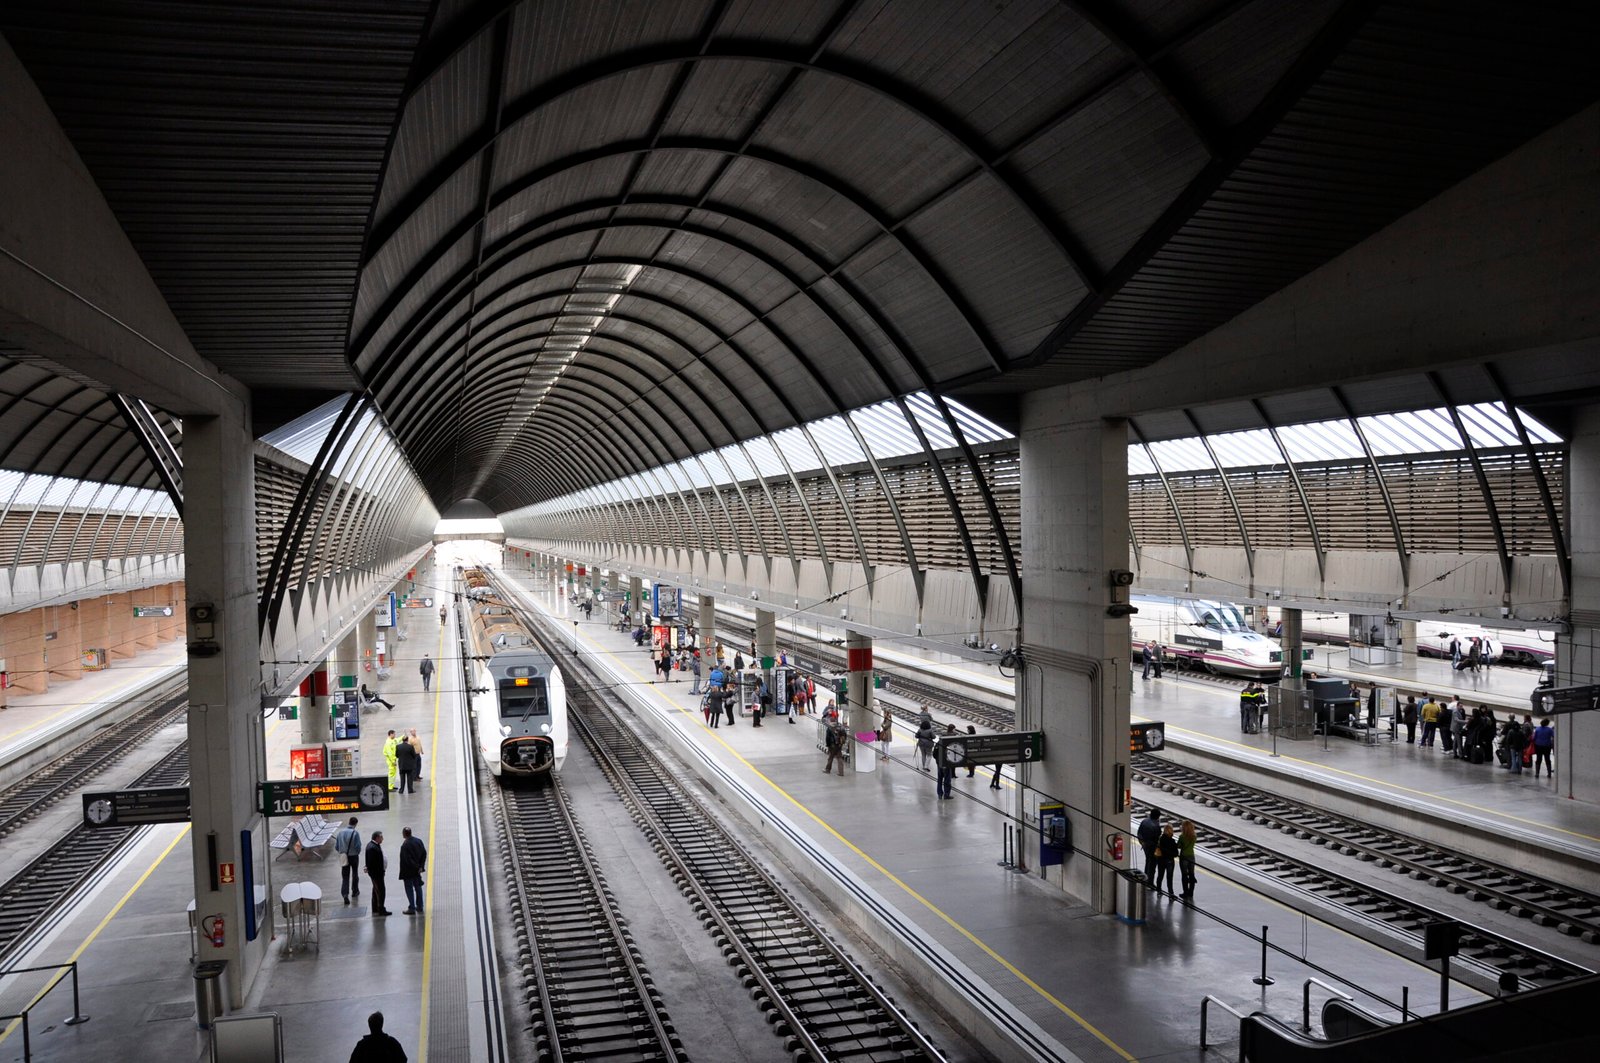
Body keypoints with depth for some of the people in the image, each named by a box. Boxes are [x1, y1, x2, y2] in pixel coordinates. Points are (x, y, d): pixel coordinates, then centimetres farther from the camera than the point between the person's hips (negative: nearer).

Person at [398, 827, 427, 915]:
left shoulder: (404, 845, -23)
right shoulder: (419, 841, -1)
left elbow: (407, 859, -22)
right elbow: (424, 854, 1)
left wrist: (417, 867, -12)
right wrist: (421, 866, 1)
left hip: (408, 871, -7)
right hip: (417, 871, 7)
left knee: (409, 889, 4)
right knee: (418, 887, 17)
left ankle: (412, 908, 8)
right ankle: (419, 907, 24)